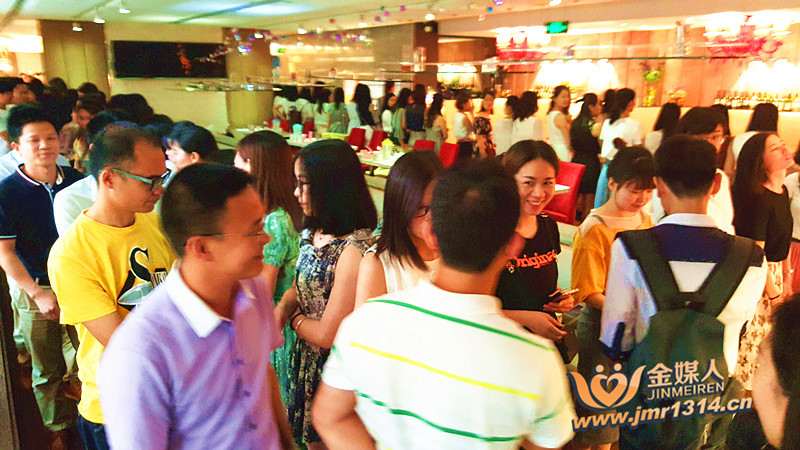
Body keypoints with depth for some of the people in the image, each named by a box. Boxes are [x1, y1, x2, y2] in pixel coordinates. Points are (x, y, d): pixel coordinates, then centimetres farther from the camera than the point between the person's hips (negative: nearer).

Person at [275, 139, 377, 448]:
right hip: (307, 362, 8)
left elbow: (328, 335, -25)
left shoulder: (354, 250, -30)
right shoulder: (312, 233, -2)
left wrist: (294, 319, -7)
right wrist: (282, 308, -11)